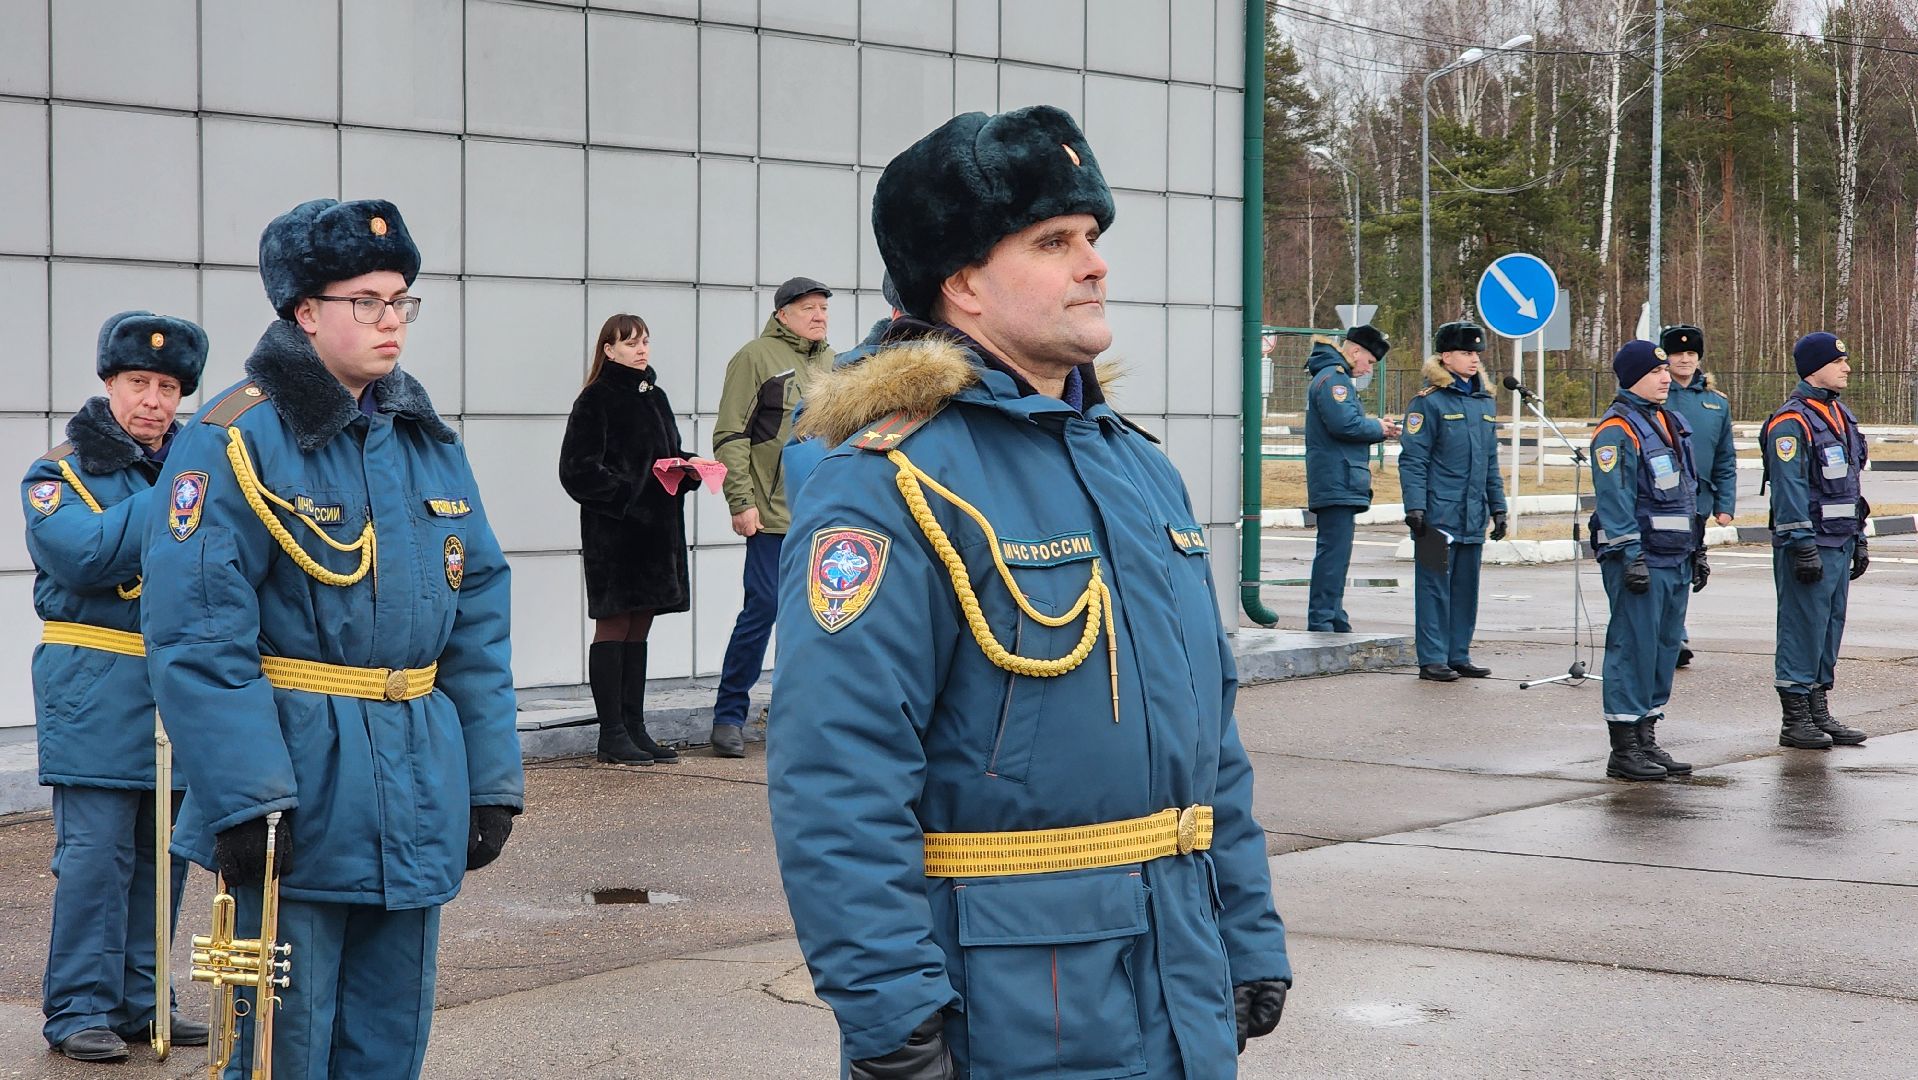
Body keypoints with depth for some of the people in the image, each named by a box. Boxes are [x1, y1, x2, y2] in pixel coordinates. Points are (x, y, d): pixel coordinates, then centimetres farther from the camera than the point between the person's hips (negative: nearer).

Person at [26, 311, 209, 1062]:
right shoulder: (60, 474, 0)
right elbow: (86, 555, -19)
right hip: (98, 696, -5)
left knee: (163, 853, 9)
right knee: (97, 852, -7)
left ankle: (138, 1002, 19)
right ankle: (79, 1010, 1)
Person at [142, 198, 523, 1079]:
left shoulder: (429, 443, 10)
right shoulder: (238, 441, -10)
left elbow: (478, 623, 13)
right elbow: (198, 635, -16)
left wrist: (492, 778, 8)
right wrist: (246, 797, -23)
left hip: (415, 798, 6)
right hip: (297, 795, -6)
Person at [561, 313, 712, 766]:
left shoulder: (655, 397, 16)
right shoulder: (596, 401, -7)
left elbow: (670, 454, 23)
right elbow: (579, 469, -12)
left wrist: (689, 468, 2)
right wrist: (628, 492, -18)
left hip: (656, 527, 8)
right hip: (612, 530, -7)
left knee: (638, 628, 10)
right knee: (613, 626, -4)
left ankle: (634, 728, 14)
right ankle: (612, 734, -1)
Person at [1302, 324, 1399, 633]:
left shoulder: (1336, 377, 24)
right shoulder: (1334, 377, -11)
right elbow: (1344, 424, -23)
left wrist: (1379, 428, 9)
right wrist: (1377, 428, -7)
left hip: (1337, 484, 11)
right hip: (1337, 482, -11)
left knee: (1335, 552, 14)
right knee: (1334, 552, -13)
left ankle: (1335, 622, 20)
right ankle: (1321, 622, -14)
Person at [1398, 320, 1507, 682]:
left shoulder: (1485, 402, 14)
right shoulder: (1429, 401, -7)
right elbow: (1412, 460, -10)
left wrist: (1497, 506, 16)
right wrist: (1415, 507, -17)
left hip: (1473, 516, 7)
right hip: (1439, 514, -7)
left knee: (1466, 586, 11)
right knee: (1435, 586, -2)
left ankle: (1459, 656, 19)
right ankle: (1432, 659, 3)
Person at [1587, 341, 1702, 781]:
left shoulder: (1673, 423, 17)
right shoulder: (1617, 430, -11)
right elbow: (1614, 501, -17)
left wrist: (1697, 551, 21)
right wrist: (1631, 557, -21)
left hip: (1676, 560, 9)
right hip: (1639, 560, -9)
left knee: (1666, 647, 10)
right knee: (1634, 648, -7)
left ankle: (1646, 741, 18)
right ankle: (1624, 750, -2)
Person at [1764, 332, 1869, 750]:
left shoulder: (1841, 416, 16)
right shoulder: (1791, 422, -13)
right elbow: (1788, 491, -18)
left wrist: (1859, 539, 20)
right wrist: (1802, 548, -21)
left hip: (1840, 543, 9)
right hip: (1808, 546, -9)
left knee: (1831, 626, 11)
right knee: (1802, 629, -4)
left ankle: (1819, 712, 18)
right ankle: (1795, 720, 1)